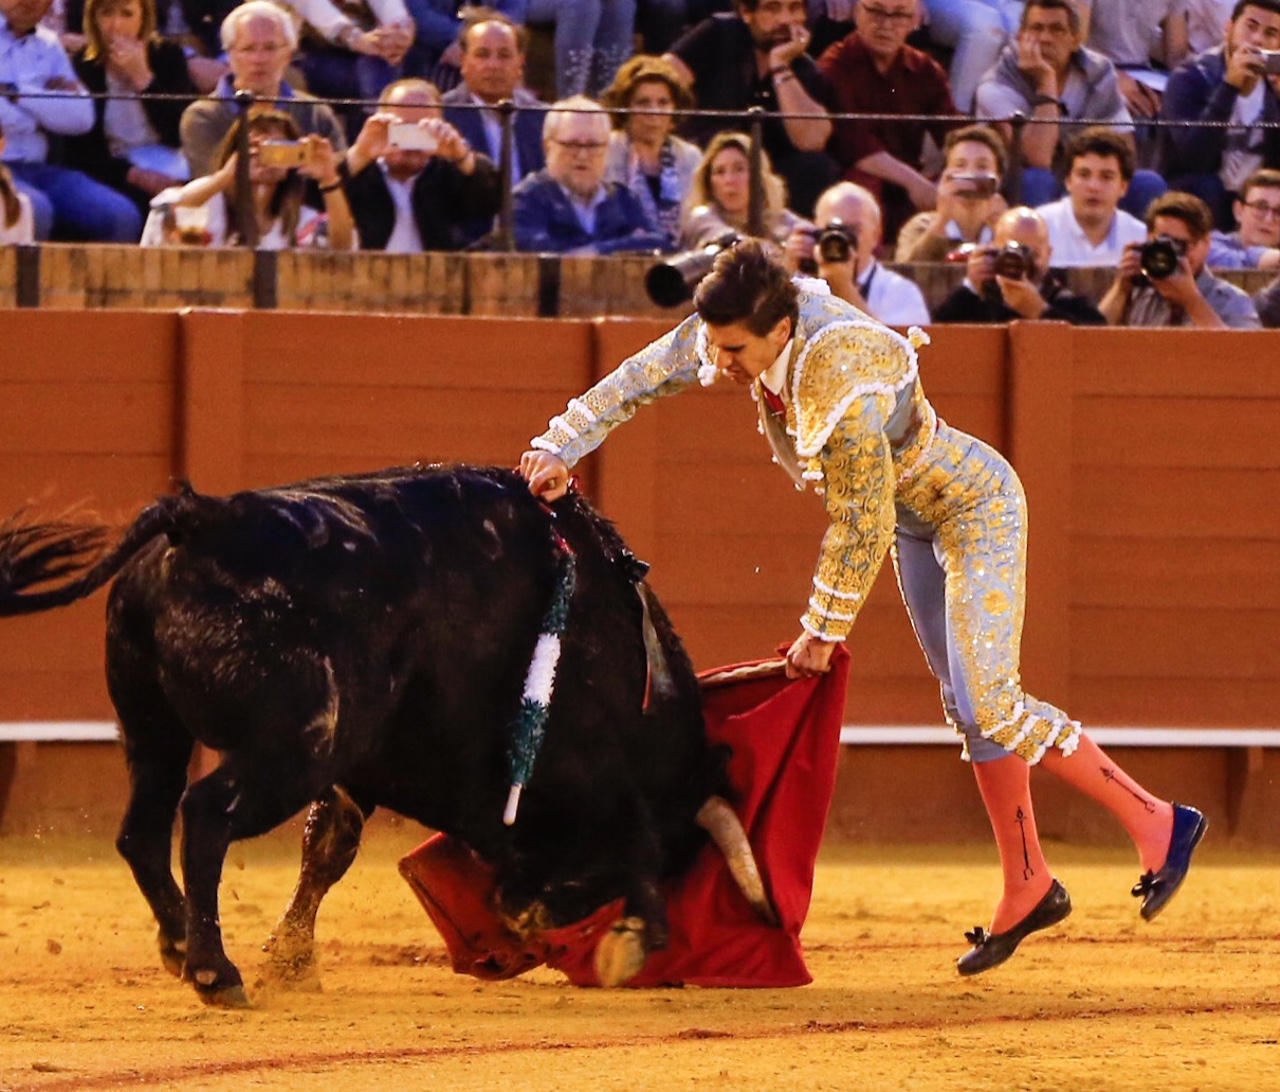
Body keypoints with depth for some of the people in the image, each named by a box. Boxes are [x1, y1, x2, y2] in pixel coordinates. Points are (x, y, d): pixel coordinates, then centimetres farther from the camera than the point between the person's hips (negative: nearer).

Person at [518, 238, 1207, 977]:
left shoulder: (845, 388, -39)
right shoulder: (740, 327, -18)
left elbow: (862, 527, -30)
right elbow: (644, 377, -6)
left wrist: (823, 633, -21)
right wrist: (560, 447, -10)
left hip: (977, 507, -8)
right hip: (917, 519, 8)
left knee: (991, 704, -15)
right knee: (967, 708, 10)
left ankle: (1157, 824, -3)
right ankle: (1029, 888, 18)